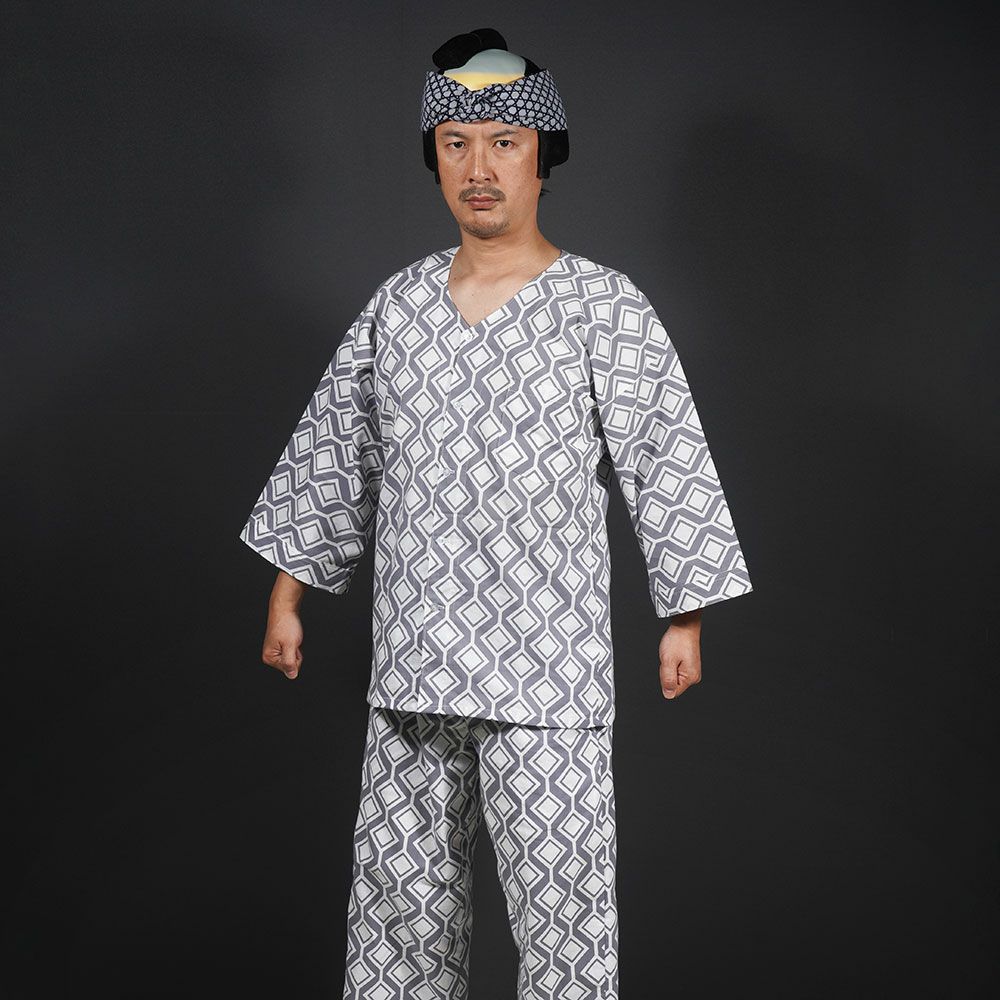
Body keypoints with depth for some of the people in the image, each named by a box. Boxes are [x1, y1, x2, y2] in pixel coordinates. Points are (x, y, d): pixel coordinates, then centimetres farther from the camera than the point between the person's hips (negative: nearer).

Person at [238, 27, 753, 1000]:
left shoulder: (604, 306, -4)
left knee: (563, 903, 0)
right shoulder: (398, 301, 8)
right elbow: (333, 452, 15)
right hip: (410, 664, 4)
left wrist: (684, 617, -2)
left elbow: (667, 464, -2)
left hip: (548, 671, -4)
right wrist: (287, 596, 15)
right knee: (400, 898, 13)